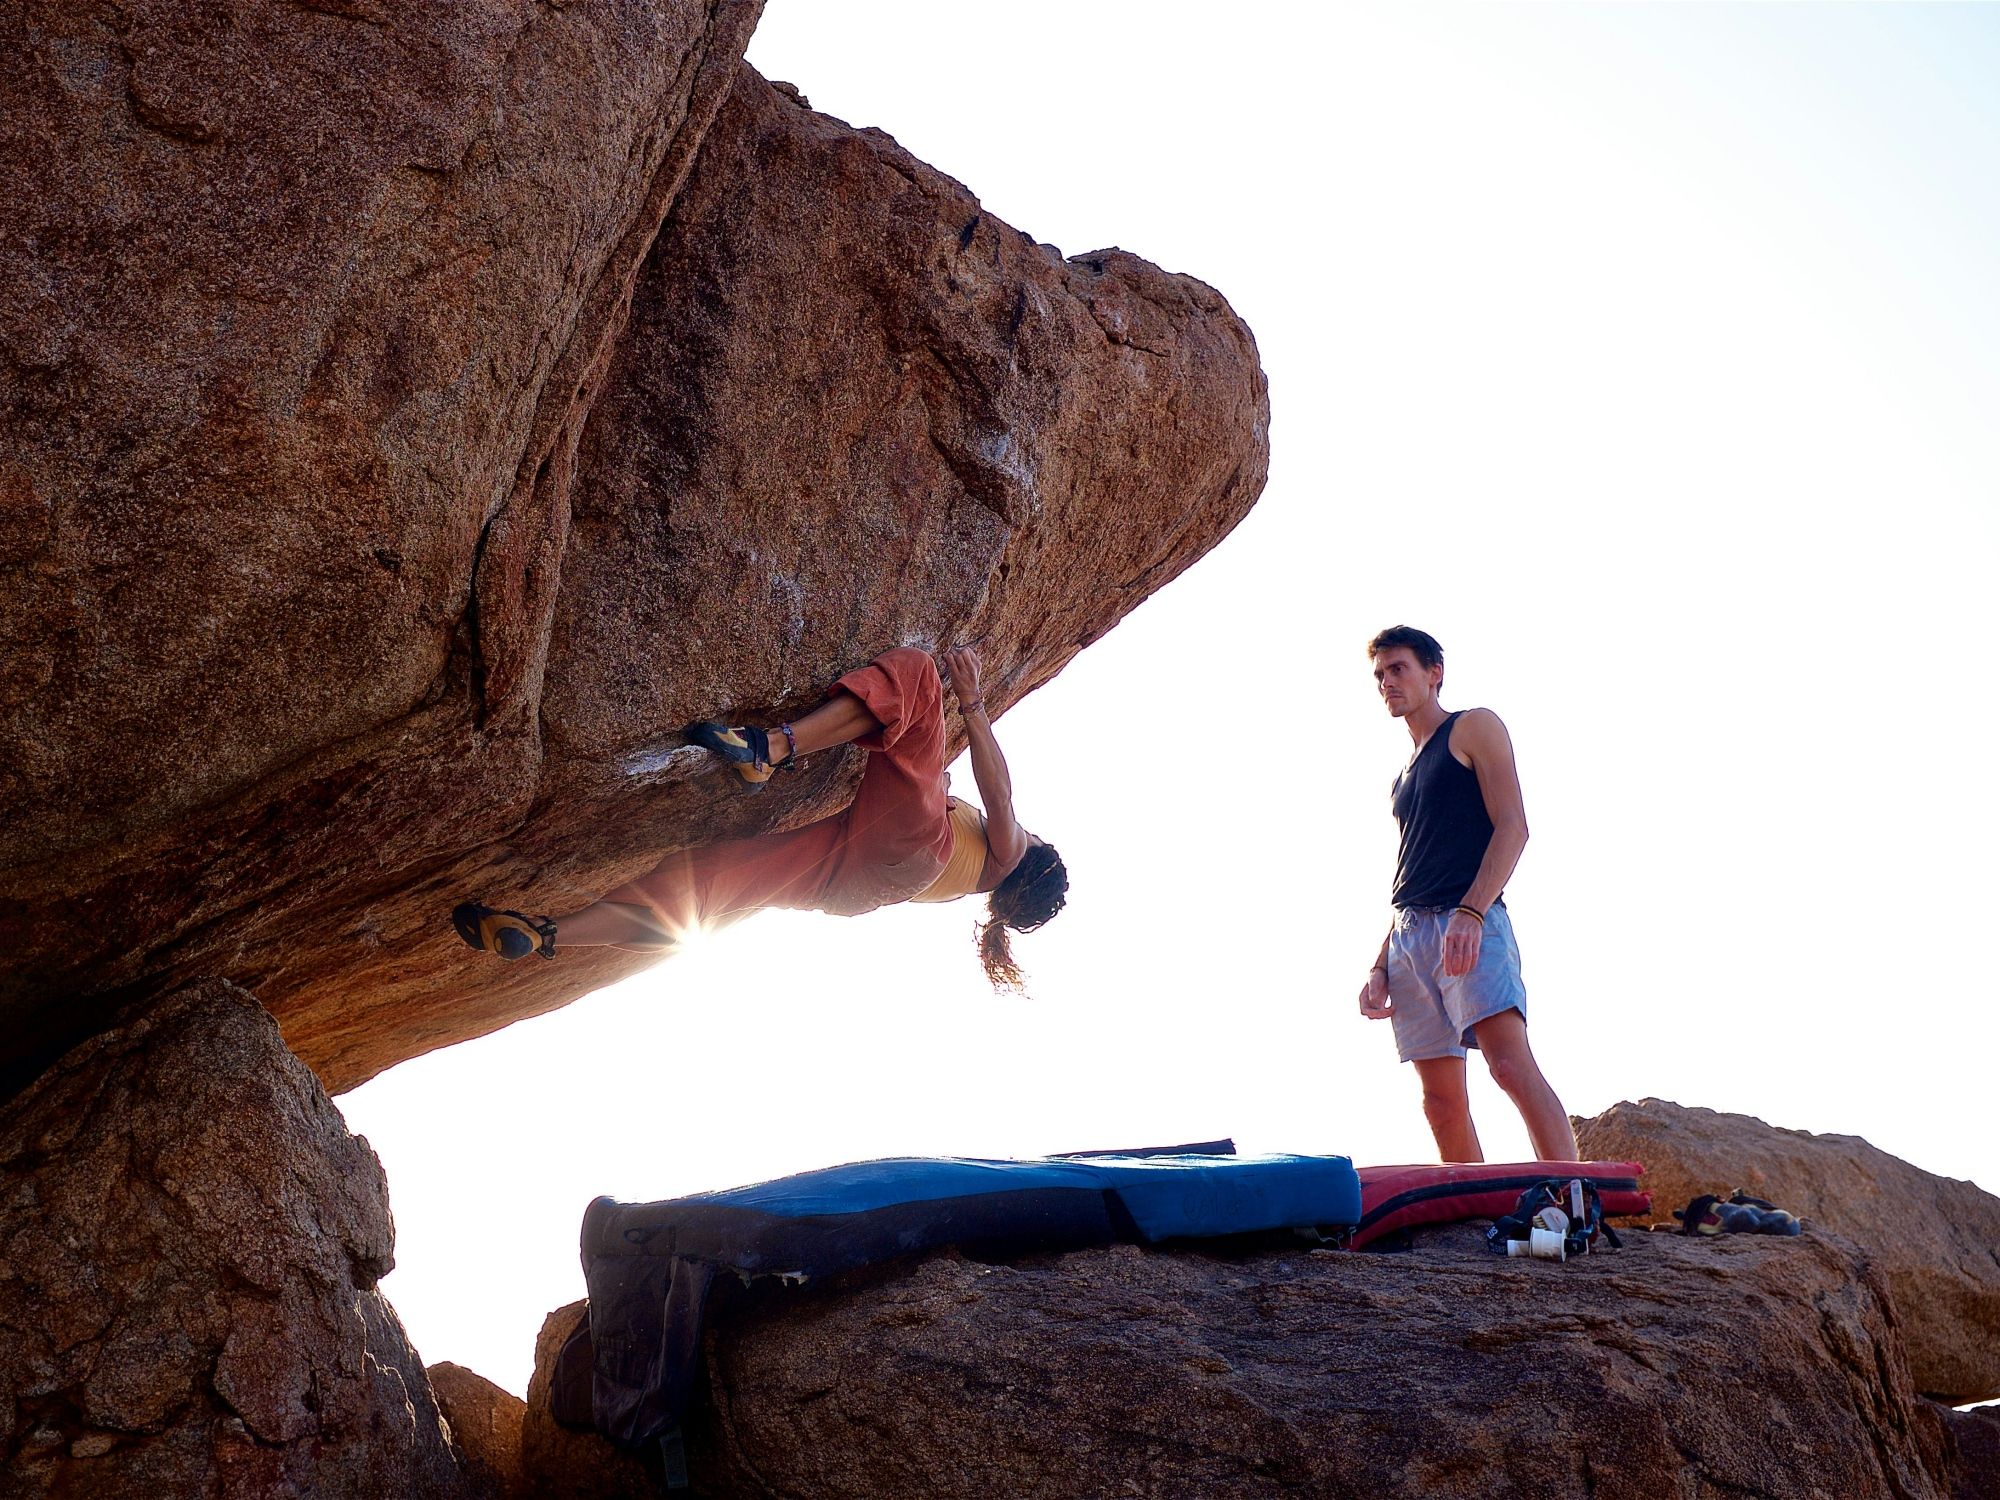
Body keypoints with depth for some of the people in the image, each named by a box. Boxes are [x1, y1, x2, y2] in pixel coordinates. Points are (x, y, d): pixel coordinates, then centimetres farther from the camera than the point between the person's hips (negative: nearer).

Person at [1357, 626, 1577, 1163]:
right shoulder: (1406, 774, 27)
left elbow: (1513, 827, -6)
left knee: (1511, 1063, -23)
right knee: (1441, 1101, 1)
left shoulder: (1474, 727, 7)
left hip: (1470, 922, -7)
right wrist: (1381, 966, 17)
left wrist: (1470, 914, -20)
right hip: (1409, 935, 8)